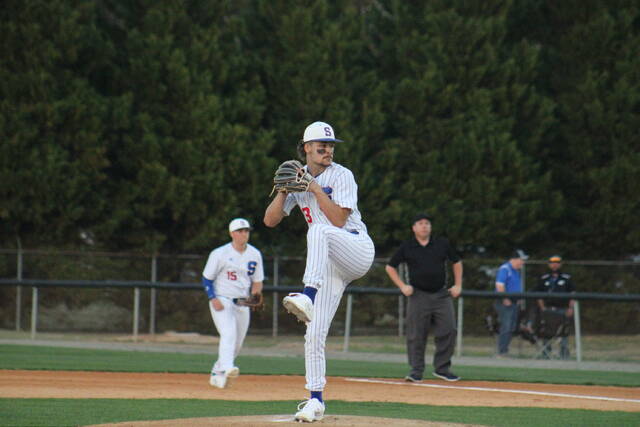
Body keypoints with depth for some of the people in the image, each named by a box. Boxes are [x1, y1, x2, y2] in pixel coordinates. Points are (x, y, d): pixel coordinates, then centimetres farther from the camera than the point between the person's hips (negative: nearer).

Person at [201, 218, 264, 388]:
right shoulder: (219, 254, -7)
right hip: (221, 302, -5)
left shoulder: (255, 255, 7)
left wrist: (255, 294, -10)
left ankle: (216, 374, 25)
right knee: (229, 333, -27)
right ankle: (226, 368, -44)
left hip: (242, 304, 6)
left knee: (237, 344, 8)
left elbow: (257, 281, 12)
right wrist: (213, 299, -16)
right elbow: (207, 278, -2)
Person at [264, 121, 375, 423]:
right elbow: (270, 220, 8)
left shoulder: (341, 176, -4)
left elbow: (339, 220, -16)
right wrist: (284, 190, -6)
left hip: (358, 250, -5)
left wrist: (316, 188, -17)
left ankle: (308, 298, -52)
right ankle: (315, 401, 4)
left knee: (319, 230, -38)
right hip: (330, 265, 5)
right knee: (314, 334, -3)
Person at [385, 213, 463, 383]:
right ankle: (416, 370, 5)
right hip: (418, 297, -2)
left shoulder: (442, 244, 7)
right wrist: (402, 286, -1)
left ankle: (442, 368, 7)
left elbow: (456, 262, 18)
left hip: (441, 295, 2)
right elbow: (390, 267, 10)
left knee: (448, 331, -5)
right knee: (416, 335, -3)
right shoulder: (407, 247, 3)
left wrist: (458, 285, 10)